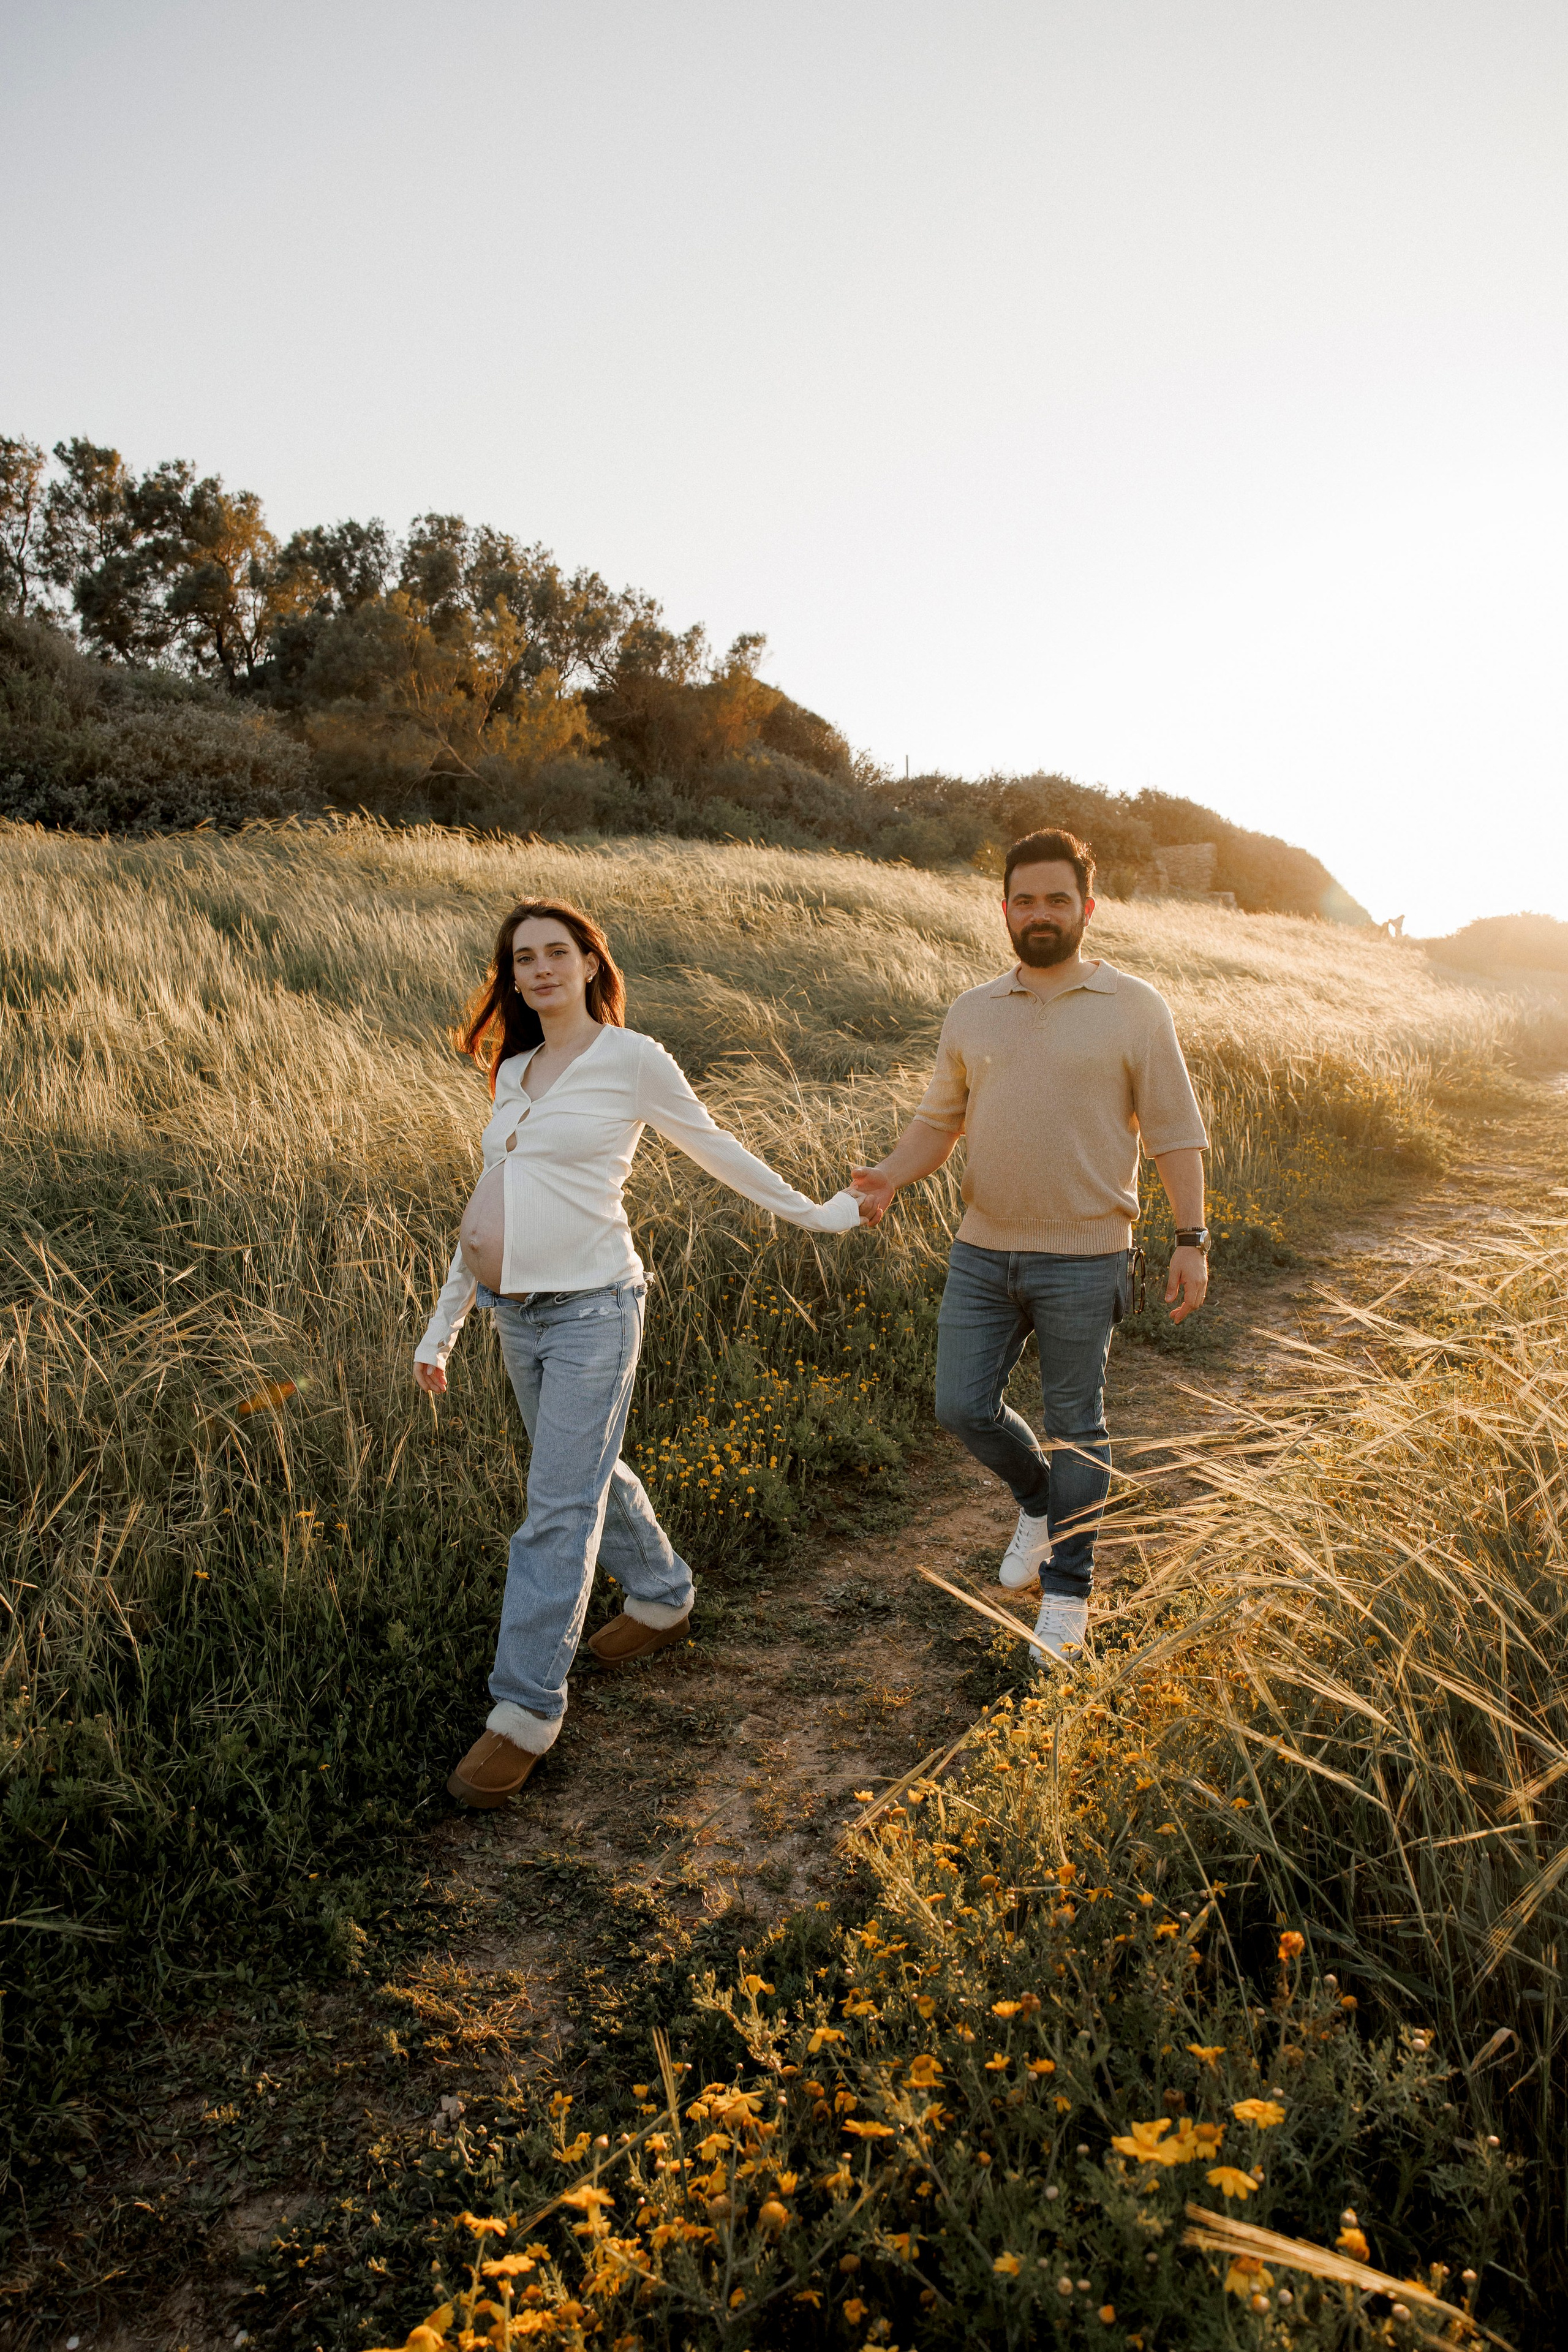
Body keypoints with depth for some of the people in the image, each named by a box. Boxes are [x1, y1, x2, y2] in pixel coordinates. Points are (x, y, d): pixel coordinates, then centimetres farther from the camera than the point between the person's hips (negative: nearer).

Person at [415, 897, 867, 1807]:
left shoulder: (631, 1058, -5)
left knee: (560, 1512, -4)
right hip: (517, 1314, 7)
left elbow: (715, 1148, 5)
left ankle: (527, 1711, 6)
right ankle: (664, 1600, 43)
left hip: (592, 1307, -7)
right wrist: (443, 1326, 20)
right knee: (592, 1473, 20)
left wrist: (815, 1213, 10)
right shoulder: (514, 1073, 13)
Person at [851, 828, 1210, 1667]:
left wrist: (1191, 1239, -7)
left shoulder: (1135, 1008, -2)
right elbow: (938, 1119, 11)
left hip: (1083, 1259, -3)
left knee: (1075, 1427, 6)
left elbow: (1175, 1133, -2)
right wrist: (889, 1177, -7)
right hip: (983, 1251, 4)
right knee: (962, 1407, 4)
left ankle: (1066, 1593, 23)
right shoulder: (972, 1012, 8)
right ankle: (1040, 1500, 35)